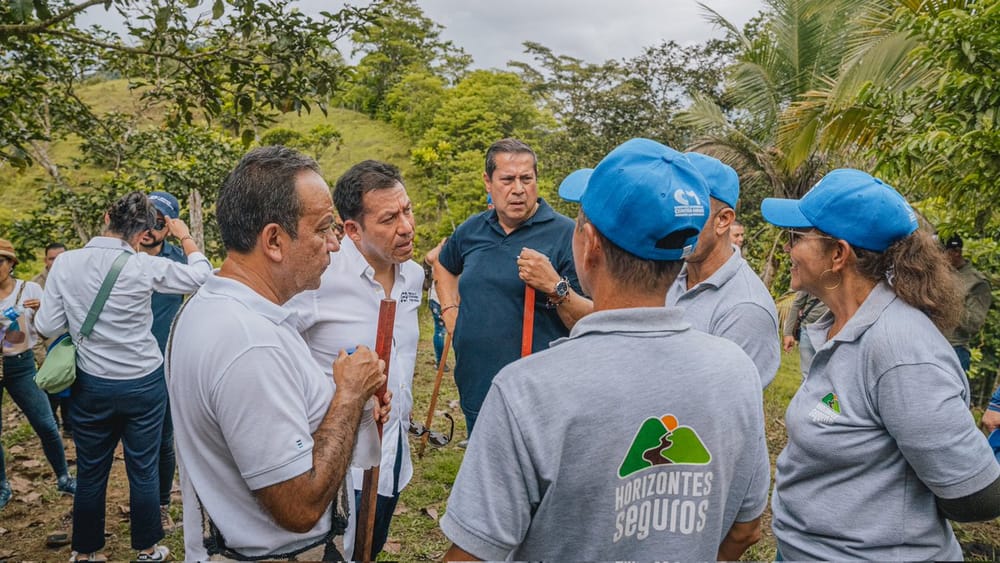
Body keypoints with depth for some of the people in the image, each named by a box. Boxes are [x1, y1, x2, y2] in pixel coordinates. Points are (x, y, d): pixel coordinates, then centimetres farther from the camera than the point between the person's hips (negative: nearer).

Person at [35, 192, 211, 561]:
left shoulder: (65, 263, -8)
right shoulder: (145, 267, -15)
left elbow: (47, 326, -3)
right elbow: (202, 276, -2)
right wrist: (186, 237, 9)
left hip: (91, 385, 2)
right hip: (144, 383, -2)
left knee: (90, 473, 15)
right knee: (143, 471, 10)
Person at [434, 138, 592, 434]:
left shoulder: (566, 234, -11)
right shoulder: (471, 229, 6)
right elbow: (444, 265, 29)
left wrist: (555, 287, -29)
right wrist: (450, 311, 15)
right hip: (475, 392, 5)